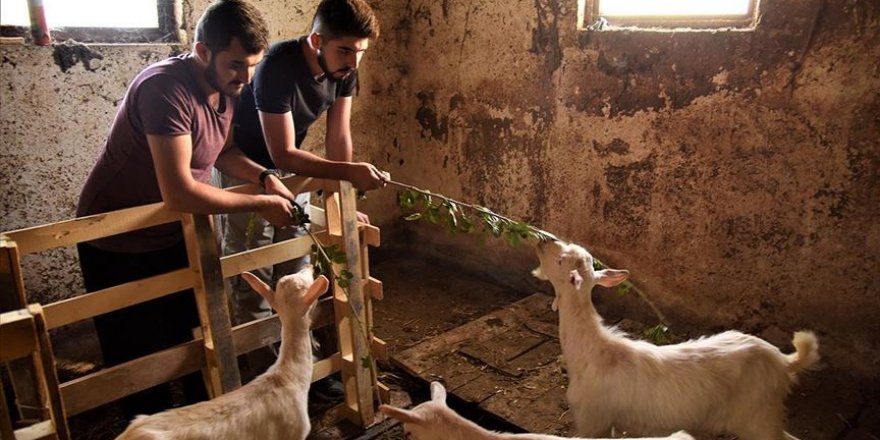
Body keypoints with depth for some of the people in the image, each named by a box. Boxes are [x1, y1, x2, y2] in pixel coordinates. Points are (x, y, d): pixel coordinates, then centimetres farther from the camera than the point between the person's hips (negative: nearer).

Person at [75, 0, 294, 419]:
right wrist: (260, 204, -25)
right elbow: (179, 193, -35)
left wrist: (265, 177, -8)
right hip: (118, 245, -7)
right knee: (141, 361, 5)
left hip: (176, 236, 7)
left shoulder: (226, 85, -4)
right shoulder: (166, 89, -30)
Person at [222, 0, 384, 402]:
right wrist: (350, 172, -41)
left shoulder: (343, 69, -11)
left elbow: (338, 137, -7)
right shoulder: (278, 68, -31)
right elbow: (283, 155, -32)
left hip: (293, 171, 7)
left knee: (295, 277, 10)